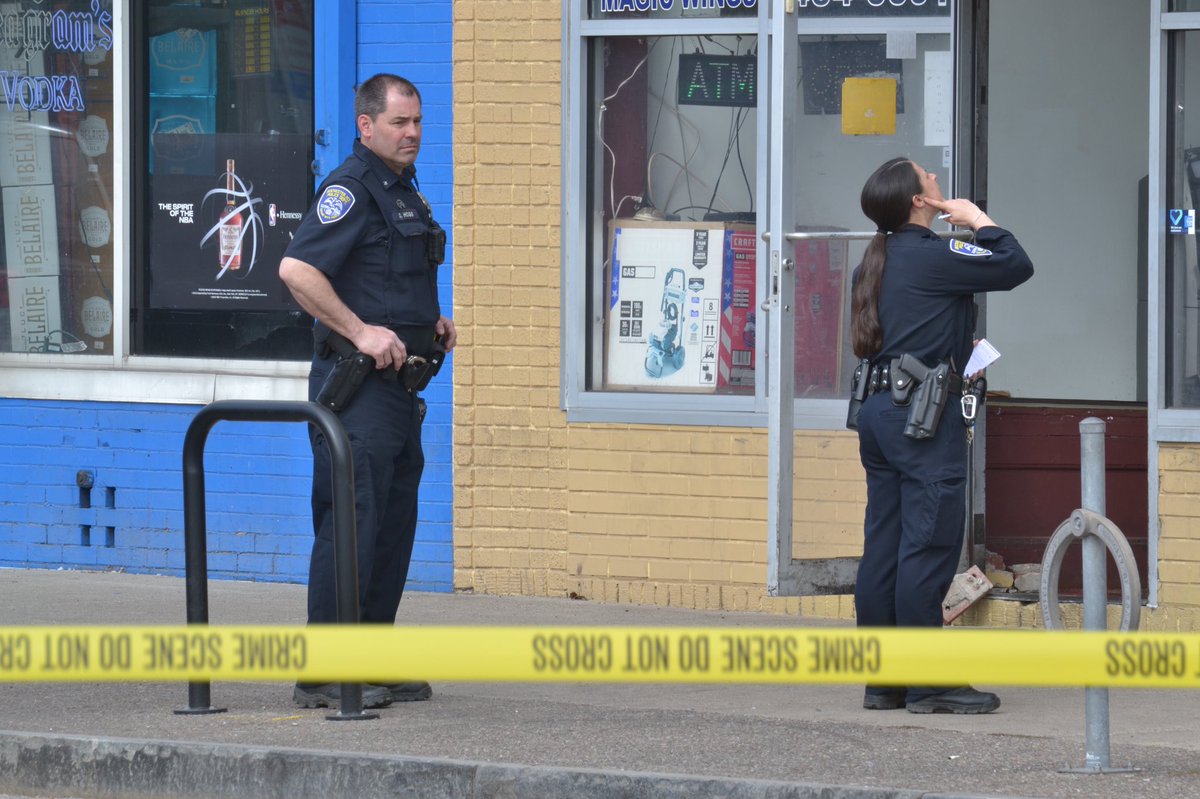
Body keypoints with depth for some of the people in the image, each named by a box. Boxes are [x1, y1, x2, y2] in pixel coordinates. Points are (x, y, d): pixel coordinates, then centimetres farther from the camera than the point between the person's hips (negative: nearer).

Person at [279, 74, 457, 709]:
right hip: (359, 385, -10)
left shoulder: (405, 189, 19)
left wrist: (430, 324, 15)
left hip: (400, 382, 10)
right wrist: (361, 332, -22)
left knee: (394, 524, 12)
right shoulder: (351, 187, -12)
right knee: (352, 521, -11)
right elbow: (296, 270, -24)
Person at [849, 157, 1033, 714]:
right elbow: (1015, 267, -13)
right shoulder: (931, 256, -12)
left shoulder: (876, 262, 15)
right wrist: (978, 219, 1)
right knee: (929, 546, -7)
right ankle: (928, 685, -7)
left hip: (877, 410, 9)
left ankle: (881, 680, 11)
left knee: (883, 547, 9)